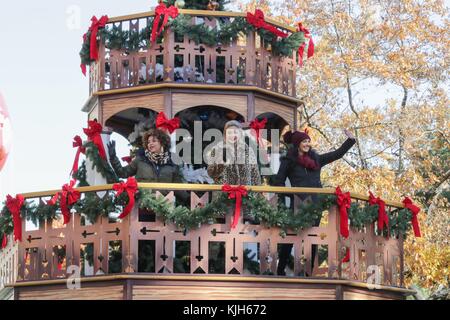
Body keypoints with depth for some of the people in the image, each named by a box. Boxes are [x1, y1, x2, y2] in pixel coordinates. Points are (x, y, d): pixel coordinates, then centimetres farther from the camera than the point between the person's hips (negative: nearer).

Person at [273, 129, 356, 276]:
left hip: (316, 204, 4)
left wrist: (350, 140, 10)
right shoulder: (289, 161, 4)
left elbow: (337, 154, 18)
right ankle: (280, 271, 4)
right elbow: (278, 182, 4)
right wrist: (290, 195, -5)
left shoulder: (316, 159, 16)